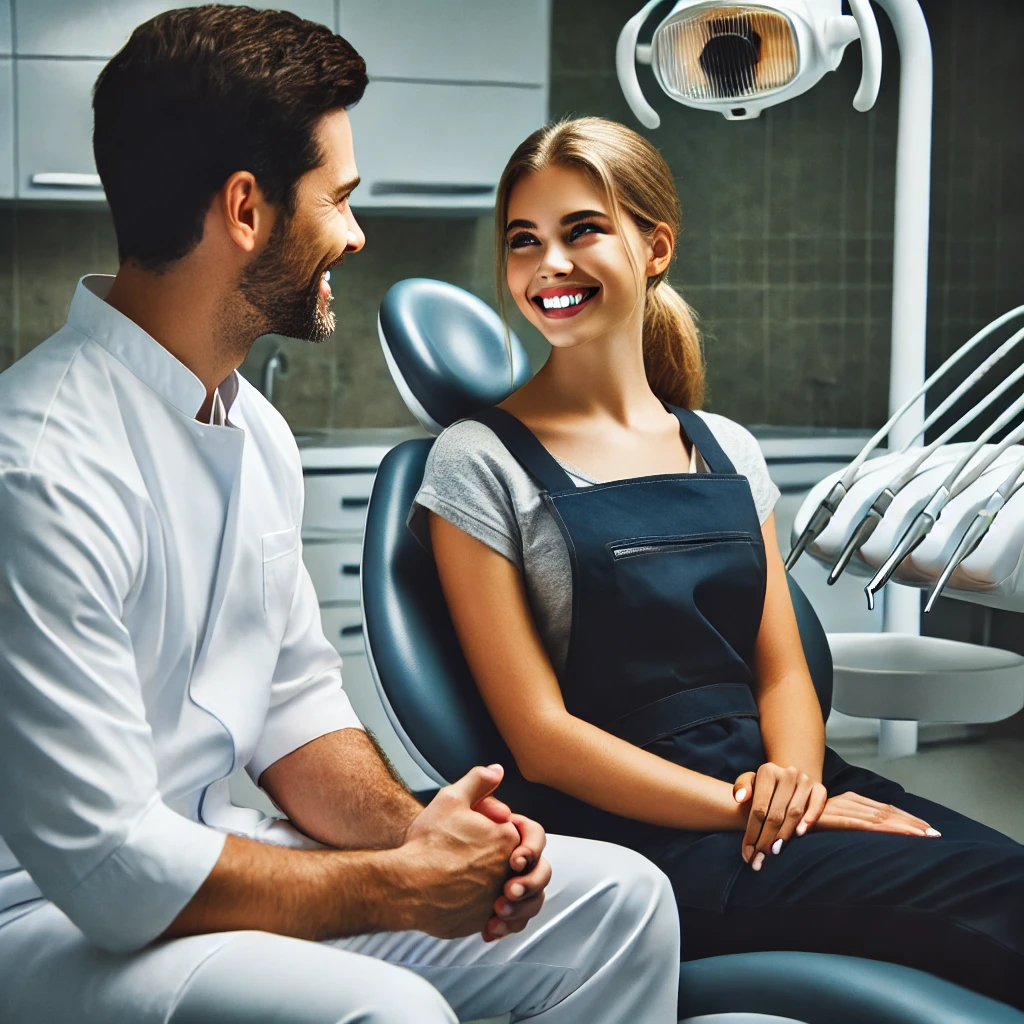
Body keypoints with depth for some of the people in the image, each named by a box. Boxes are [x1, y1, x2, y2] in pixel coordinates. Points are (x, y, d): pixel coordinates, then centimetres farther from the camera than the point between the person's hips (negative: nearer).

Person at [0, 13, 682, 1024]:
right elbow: (109, 869, -25)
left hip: (203, 858, 9)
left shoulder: (256, 431, 8)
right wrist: (401, 885, -16)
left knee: (616, 900, 2)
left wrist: (405, 826, -5)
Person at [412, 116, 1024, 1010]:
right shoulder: (481, 464, -1)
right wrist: (750, 809, -15)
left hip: (781, 788, 6)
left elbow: (781, 670, 13)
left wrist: (794, 776, -10)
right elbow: (541, 735, -6)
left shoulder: (726, 450, 15)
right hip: (648, 834, -5)